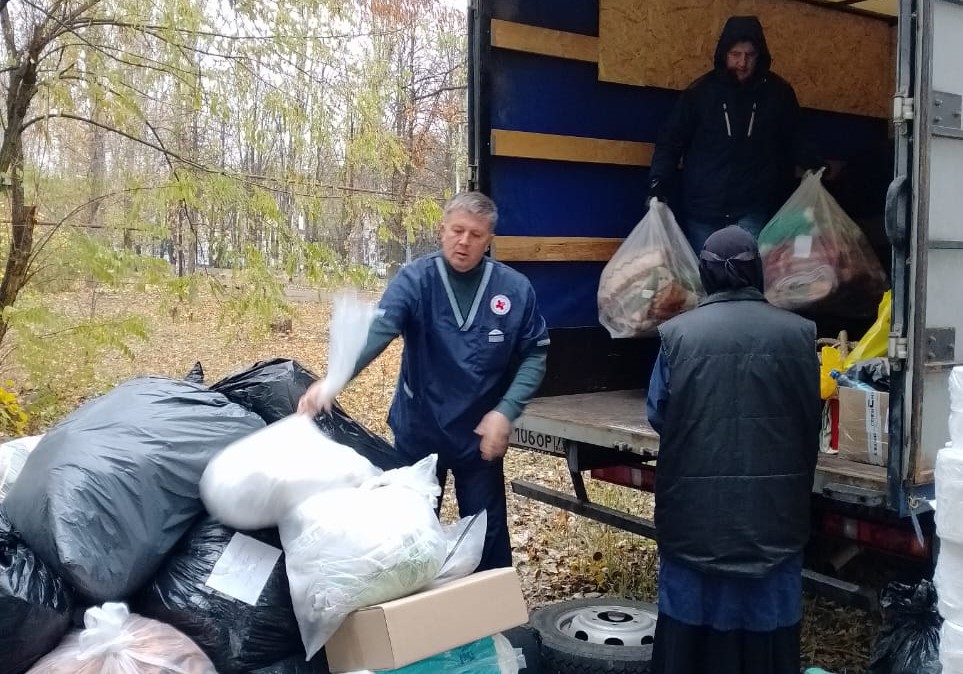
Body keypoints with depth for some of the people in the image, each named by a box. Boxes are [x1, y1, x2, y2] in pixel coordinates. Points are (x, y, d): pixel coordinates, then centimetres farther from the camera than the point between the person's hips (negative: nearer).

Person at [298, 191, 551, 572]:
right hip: (419, 433, 0)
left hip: (480, 436, 0)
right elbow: (376, 331, -29)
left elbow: (535, 354, -3)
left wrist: (506, 411, -16)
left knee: (487, 533, 11)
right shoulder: (414, 281, -14)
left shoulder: (515, 289, -9)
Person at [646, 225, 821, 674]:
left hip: (697, 504, 0)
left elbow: (658, 416, -2)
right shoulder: (799, 333, -5)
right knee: (768, 615, 13)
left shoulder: (677, 333, -9)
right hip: (773, 503, 1)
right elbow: (812, 423, 3)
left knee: (694, 612, 12)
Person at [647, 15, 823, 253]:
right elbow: (671, 142, 2)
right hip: (702, 208, 0)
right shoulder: (700, 91, -1)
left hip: (753, 209, 0)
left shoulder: (778, 92, 3)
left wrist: (816, 166, -4)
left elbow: (793, 140, 15)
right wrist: (658, 186, -11)